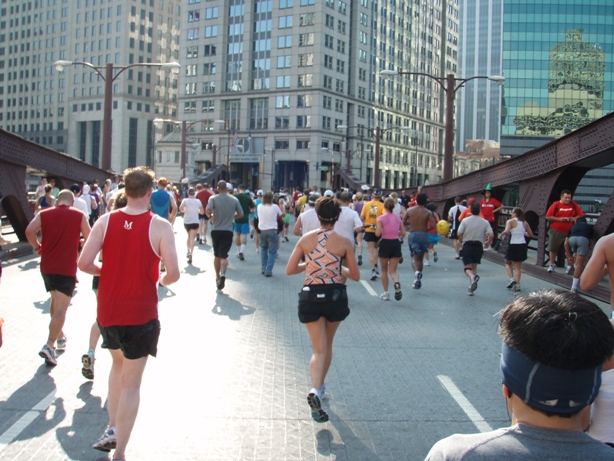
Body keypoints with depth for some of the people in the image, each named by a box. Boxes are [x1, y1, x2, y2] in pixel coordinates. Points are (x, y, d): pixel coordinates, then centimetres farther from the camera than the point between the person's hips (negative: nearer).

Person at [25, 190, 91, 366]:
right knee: (61, 309, -5)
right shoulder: (79, 216, 1)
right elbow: (89, 239, 0)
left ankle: (60, 336, 35)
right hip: (67, 268, -4)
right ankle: (49, 345, -17)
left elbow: (29, 230, -10)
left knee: (55, 302, 24)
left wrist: (37, 247, 5)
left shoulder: (44, 214, 6)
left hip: (47, 266, 4)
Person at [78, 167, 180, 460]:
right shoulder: (159, 226, -12)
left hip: (107, 311, 4)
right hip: (140, 314, -4)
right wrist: (162, 280, 6)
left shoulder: (106, 221, -3)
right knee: (131, 383, 6)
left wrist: (108, 271, 11)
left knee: (118, 363, 29)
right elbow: (173, 273, -16)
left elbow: (84, 263, -8)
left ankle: (112, 428, 25)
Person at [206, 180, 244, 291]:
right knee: (223, 255, -5)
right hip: (228, 231, 0)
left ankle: (217, 277, 26)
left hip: (216, 230, 0)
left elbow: (208, 210, -21)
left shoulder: (213, 198, -4)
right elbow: (240, 214, 7)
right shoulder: (234, 200, 2)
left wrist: (211, 217, -1)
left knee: (216, 255, 16)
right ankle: (222, 274, -30)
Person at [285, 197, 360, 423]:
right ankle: (320, 385, 37)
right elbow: (355, 275, 3)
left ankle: (315, 390, -21)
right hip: (334, 295, 0)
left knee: (319, 349, 3)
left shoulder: (306, 239, 1)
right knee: (327, 345, 22)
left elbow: (290, 270, 1)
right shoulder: (344, 242, -3)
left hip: (310, 296, 0)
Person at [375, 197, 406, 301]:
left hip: (385, 243, -3)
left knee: (384, 270, 14)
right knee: (393, 270, 7)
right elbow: (403, 233, 5)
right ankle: (397, 282, -26)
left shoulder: (381, 218, -8)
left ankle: (385, 293, 17)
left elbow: (378, 234, -16)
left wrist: (376, 229, 5)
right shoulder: (398, 217, 5)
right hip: (396, 243, 3)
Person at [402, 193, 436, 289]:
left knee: (414, 257, -3)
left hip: (412, 235, 0)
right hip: (423, 235, 0)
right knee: (420, 258, 14)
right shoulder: (428, 212, -4)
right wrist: (427, 228, 7)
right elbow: (433, 225, -13)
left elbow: (403, 223, 2)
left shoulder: (410, 210, 1)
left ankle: (416, 271, -35)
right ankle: (418, 279, 20)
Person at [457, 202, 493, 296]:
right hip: (479, 246, 3)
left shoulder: (465, 220, -6)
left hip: (467, 245, -2)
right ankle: (471, 287, 13)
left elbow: (459, 233, -12)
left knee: (467, 267, 1)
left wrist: (461, 241, 9)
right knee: (474, 266, 17)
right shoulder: (485, 222, 0)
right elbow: (491, 235, -7)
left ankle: (472, 277, -33)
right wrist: (488, 243, 12)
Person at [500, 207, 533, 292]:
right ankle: (517, 284, -1)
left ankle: (512, 278, -1)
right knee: (518, 266, 10)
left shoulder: (510, 221, -7)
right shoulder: (525, 223, 7)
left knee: (508, 263, 18)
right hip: (522, 245, 4)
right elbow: (531, 234, 10)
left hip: (513, 245, -4)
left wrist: (502, 234, -4)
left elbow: (506, 231, -24)